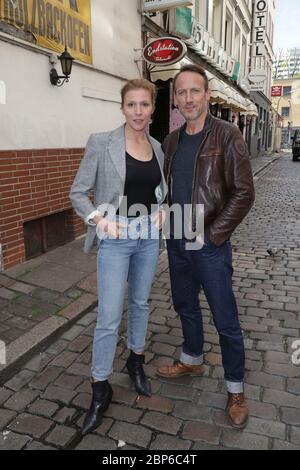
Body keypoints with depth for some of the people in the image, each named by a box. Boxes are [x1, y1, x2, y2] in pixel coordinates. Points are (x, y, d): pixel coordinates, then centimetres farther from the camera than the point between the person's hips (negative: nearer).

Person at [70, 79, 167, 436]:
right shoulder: (101, 143, -9)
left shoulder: (157, 148, 6)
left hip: (149, 237, 5)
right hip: (116, 240, -4)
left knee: (140, 303, 19)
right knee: (108, 318, -1)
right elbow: (77, 192, -5)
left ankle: (136, 362, 41)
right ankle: (100, 389, 20)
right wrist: (99, 218, -20)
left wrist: (163, 210, 0)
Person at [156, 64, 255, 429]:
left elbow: (243, 193, -13)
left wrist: (211, 235, -15)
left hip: (210, 245, -6)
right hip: (176, 242, 6)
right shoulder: (171, 140, 7)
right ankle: (192, 360, 45)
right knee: (185, 306, 21)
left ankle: (235, 389, 26)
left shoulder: (227, 135, -10)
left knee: (225, 320, 5)